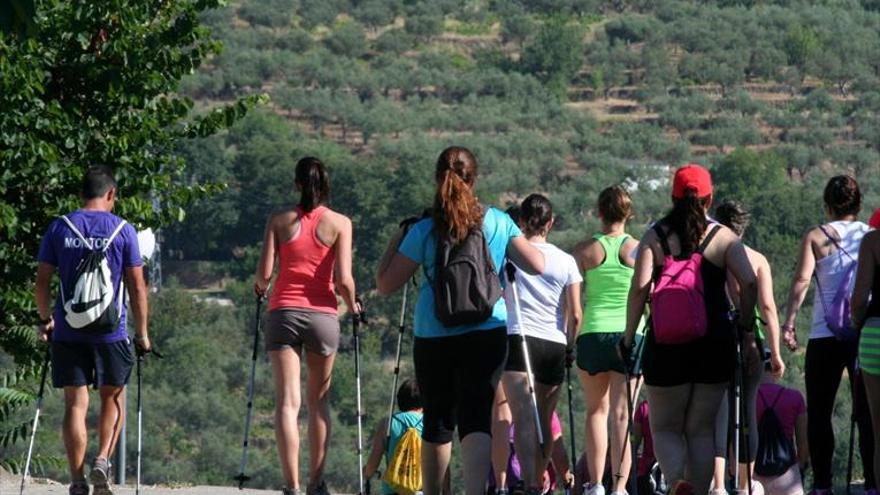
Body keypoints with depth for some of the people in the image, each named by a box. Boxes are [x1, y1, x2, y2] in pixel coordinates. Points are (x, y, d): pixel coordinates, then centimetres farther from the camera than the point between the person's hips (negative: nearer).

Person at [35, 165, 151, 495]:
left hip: (67, 332, 1)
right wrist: (142, 332, 7)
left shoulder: (60, 228, 1)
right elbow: (137, 287, -2)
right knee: (113, 398, 16)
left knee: (75, 404, 4)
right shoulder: (122, 231, -3)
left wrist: (45, 319, 17)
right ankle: (102, 461, -5)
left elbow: (42, 282, 2)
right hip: (111, 332, -1)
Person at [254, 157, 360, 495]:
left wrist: (260, 288, 21)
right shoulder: (339, 223, 1)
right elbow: (343, 280, -6)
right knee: (318, 401, 16)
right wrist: (352, 305, 14)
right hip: (322, 314, 0)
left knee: (288, 402, -5)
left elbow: (264, 273, -2)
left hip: (283, 312, 0)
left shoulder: (279, 220, 3)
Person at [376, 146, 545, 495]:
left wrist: (395, 241, 13)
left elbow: (385, 284, -1)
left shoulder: (423, 231, -4)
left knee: (438, 421, 14)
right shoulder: (498, 222, 0)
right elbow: (536, 266, 5)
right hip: (488, 333, 0)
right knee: (477, 418, -7)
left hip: (433, 338, 0)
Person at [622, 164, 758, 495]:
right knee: (701, 429, 11)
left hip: (665, 344, -1)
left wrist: (629, 337, -3)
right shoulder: (723, 237, 2)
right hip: (714, 343, 1)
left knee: (665, 427, 9)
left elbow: (639, 288, -9)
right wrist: (745, 326, 5)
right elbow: (749, 282, -8)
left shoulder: (655, 237, 0)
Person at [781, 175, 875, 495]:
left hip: (826, 337, -2)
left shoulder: (816, 237, 3)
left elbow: (802, 280, -10)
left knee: (819, 413, 5)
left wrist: (789, 322, -15)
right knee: (867, 415, 4)